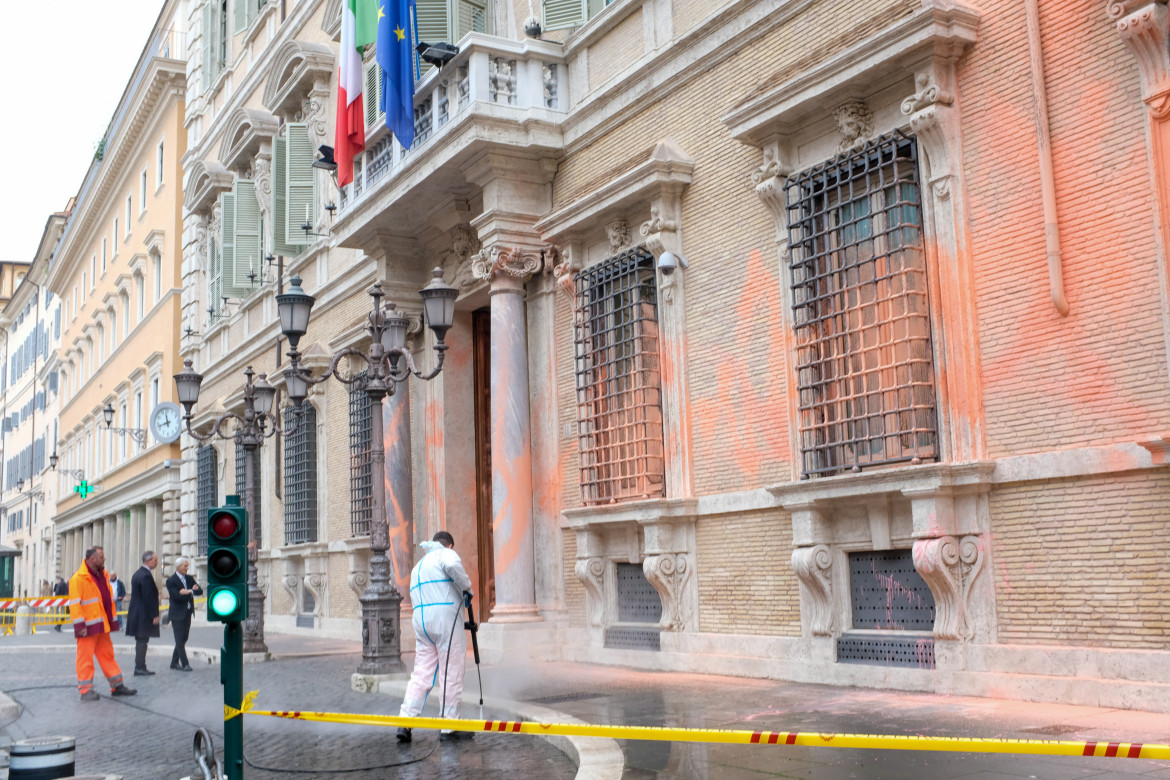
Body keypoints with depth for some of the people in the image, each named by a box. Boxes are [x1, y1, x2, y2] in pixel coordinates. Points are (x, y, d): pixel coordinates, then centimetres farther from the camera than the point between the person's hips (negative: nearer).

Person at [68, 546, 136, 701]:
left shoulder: (102, 575, 14)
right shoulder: (78, 578, -12)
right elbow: (75, 604, -16)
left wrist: (113, 620, 19)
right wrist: (80, 625, -19)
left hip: (103, 625, 8)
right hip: (88, 627, -8)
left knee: (107, 654, 13)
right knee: (86, 657, -2)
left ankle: (117, 686, 19)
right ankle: (85, 690, 5)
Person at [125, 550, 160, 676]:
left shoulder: (138, 573, 14)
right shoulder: (146, 576, -18)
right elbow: (149, 598, -21)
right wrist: (154, 615, -16)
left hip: (136, 613, 10)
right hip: (144, 615, -10)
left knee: (141, 642, 13)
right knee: (142, 641, -5)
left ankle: (140, 667, 18)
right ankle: (139, 668, -2)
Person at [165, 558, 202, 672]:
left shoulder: (189, 578, 10)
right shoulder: (171, 580, -9)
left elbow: (200, 591, 0)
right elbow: (177, 596, -19)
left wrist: (189, 591, -18)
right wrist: (191, 591, -15)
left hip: (188, 613, 7)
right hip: (178, 614, -7)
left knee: (183, 639, 11)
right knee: (180, 640, -4)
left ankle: (174, 663, 22)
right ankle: (185, 664, -4)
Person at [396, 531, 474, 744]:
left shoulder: (418, 565, 28)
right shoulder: (445, 554, 4)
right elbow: (454, 566, -21)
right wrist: (467, 589, -7)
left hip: (420, 620, 7)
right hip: (445, 618, -7)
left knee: (422, 672, 7)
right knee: (451, 674, -1)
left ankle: (405, 721, -4)